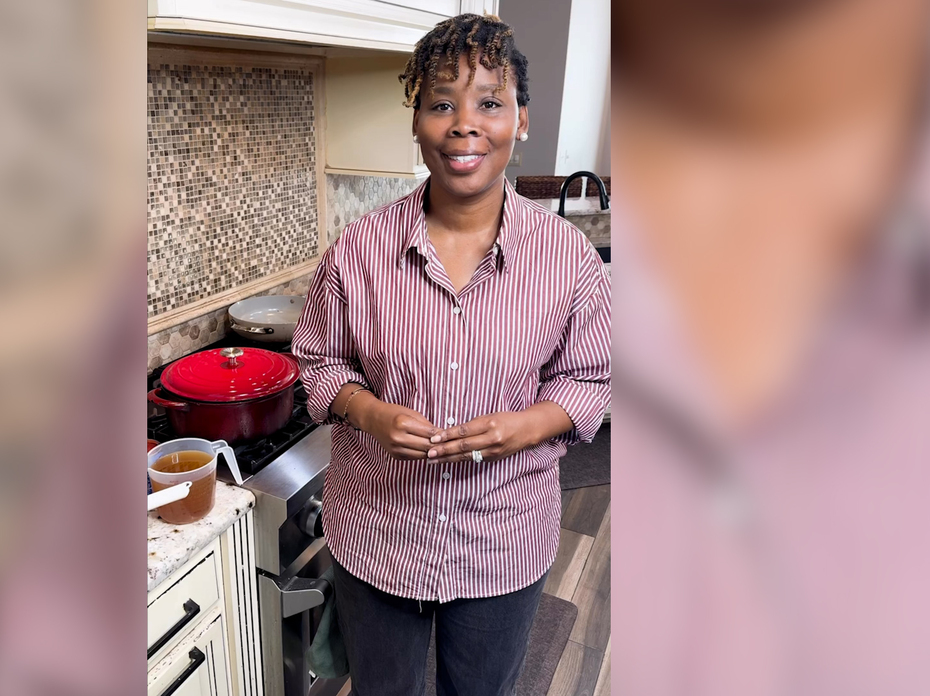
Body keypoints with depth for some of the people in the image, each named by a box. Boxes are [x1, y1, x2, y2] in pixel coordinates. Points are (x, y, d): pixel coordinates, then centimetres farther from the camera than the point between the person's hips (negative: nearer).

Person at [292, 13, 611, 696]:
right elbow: (320, 359, 1)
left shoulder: (570, 256, -13)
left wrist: (528, 425, -21)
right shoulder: (359, 249, -12)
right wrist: (369, 412, -19)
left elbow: (589, 379, -2)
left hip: (506, 545, 0)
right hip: (376, 531, 1)